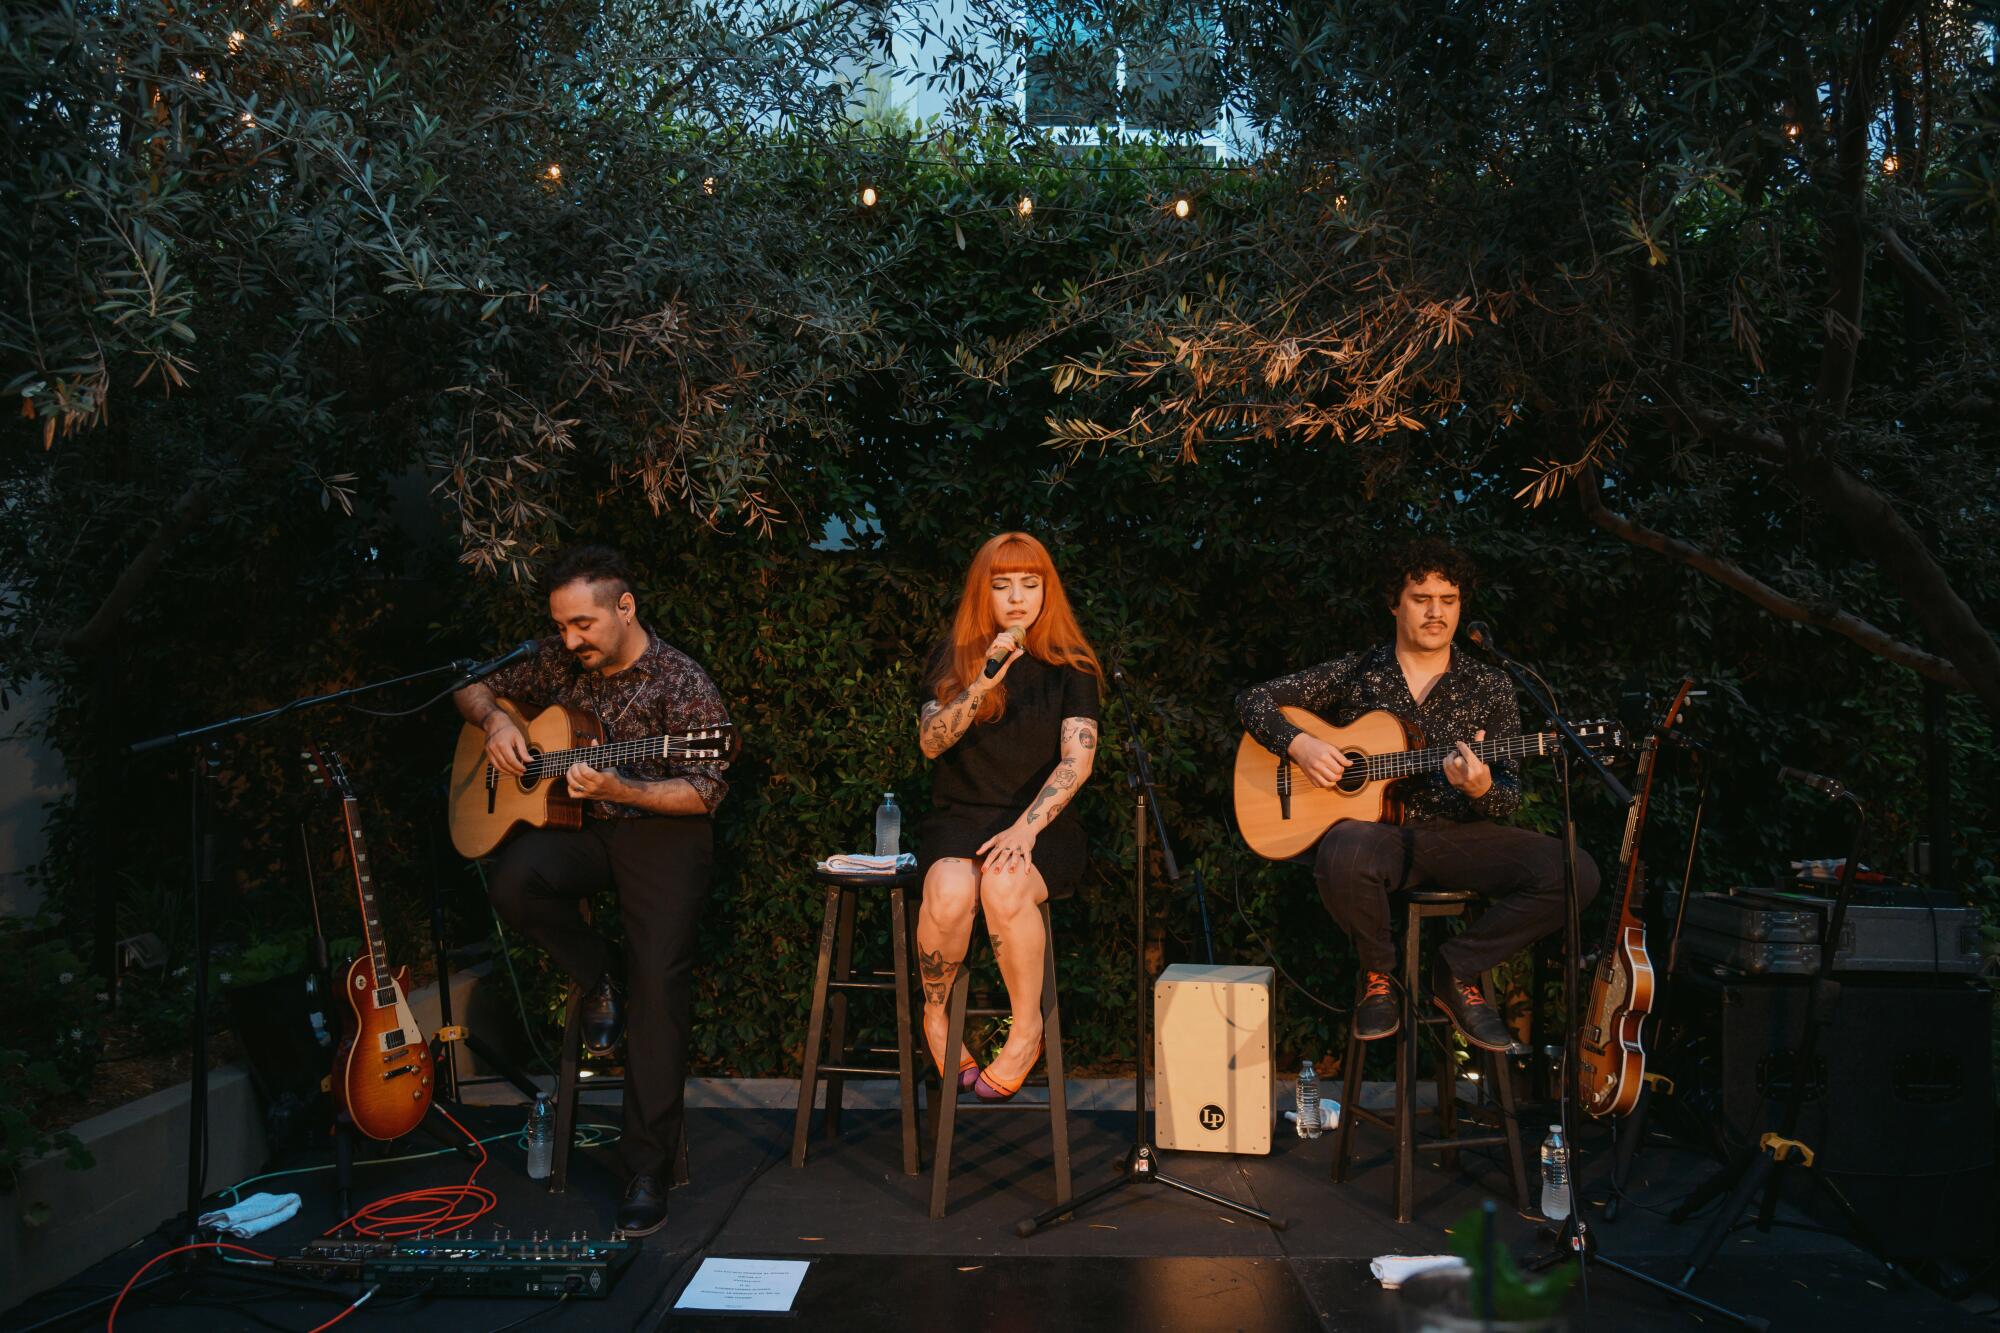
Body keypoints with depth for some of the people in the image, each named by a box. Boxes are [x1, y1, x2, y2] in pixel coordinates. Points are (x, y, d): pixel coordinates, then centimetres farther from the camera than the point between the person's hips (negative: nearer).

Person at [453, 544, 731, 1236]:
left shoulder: (680, 683, -10)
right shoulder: (559, 660, 7)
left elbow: (706, 790, -12)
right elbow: (475, 688, 21)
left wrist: (617, 789, -26)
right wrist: (495, 719, -3)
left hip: (657, 830, -4)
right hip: (569, 823, 5)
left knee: (660, 979, -21)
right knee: (514, 885, -30)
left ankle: (648, 1165, -10)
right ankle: (597, 978, 1)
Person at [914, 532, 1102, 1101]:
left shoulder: (1070, 668, 5)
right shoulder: (953, 658, 8)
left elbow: (1076, 761, -7)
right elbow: (930, 741, -6)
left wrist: (1025, 829, -21)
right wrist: (985, 682, -20)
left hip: (1042, 825, -1)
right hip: (961, 816, 1)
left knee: (1004, 886, -35)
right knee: (951, 891, -33)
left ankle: (1028, 1031, -14)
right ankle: (935, 1016, -6)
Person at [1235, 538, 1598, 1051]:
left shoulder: (1490, 687, 8)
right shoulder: (1355, 674, 6)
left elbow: (1509, 798, 4)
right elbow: (1253, 700, 7)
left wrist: (1482, 790, -21)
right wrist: (1298, 744, -12)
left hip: (1458, 833, 2)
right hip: (1376, 827, -2)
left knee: (1575, 874, -22)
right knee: (1343, 860, -40)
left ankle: (1457, 970, -1)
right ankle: (1380, 972, -5)